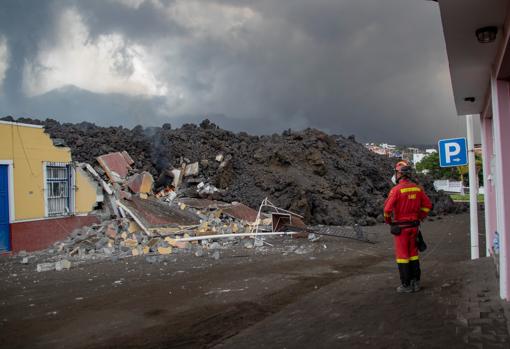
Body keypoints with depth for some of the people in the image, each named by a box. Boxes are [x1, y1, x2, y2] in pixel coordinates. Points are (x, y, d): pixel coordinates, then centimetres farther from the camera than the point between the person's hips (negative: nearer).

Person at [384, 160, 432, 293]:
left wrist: (388, 220, -3)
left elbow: (387, 208, -22)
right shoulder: (417, 188, 2)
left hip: (400, 227, -6)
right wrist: (419, 218, 17)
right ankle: (415, 282, 20)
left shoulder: (396, 189, -18)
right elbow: (427, 205, 9)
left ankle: (406, 285, 7)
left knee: (402, 256, 3)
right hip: (414, 226, 6)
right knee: (413, 254, 16)